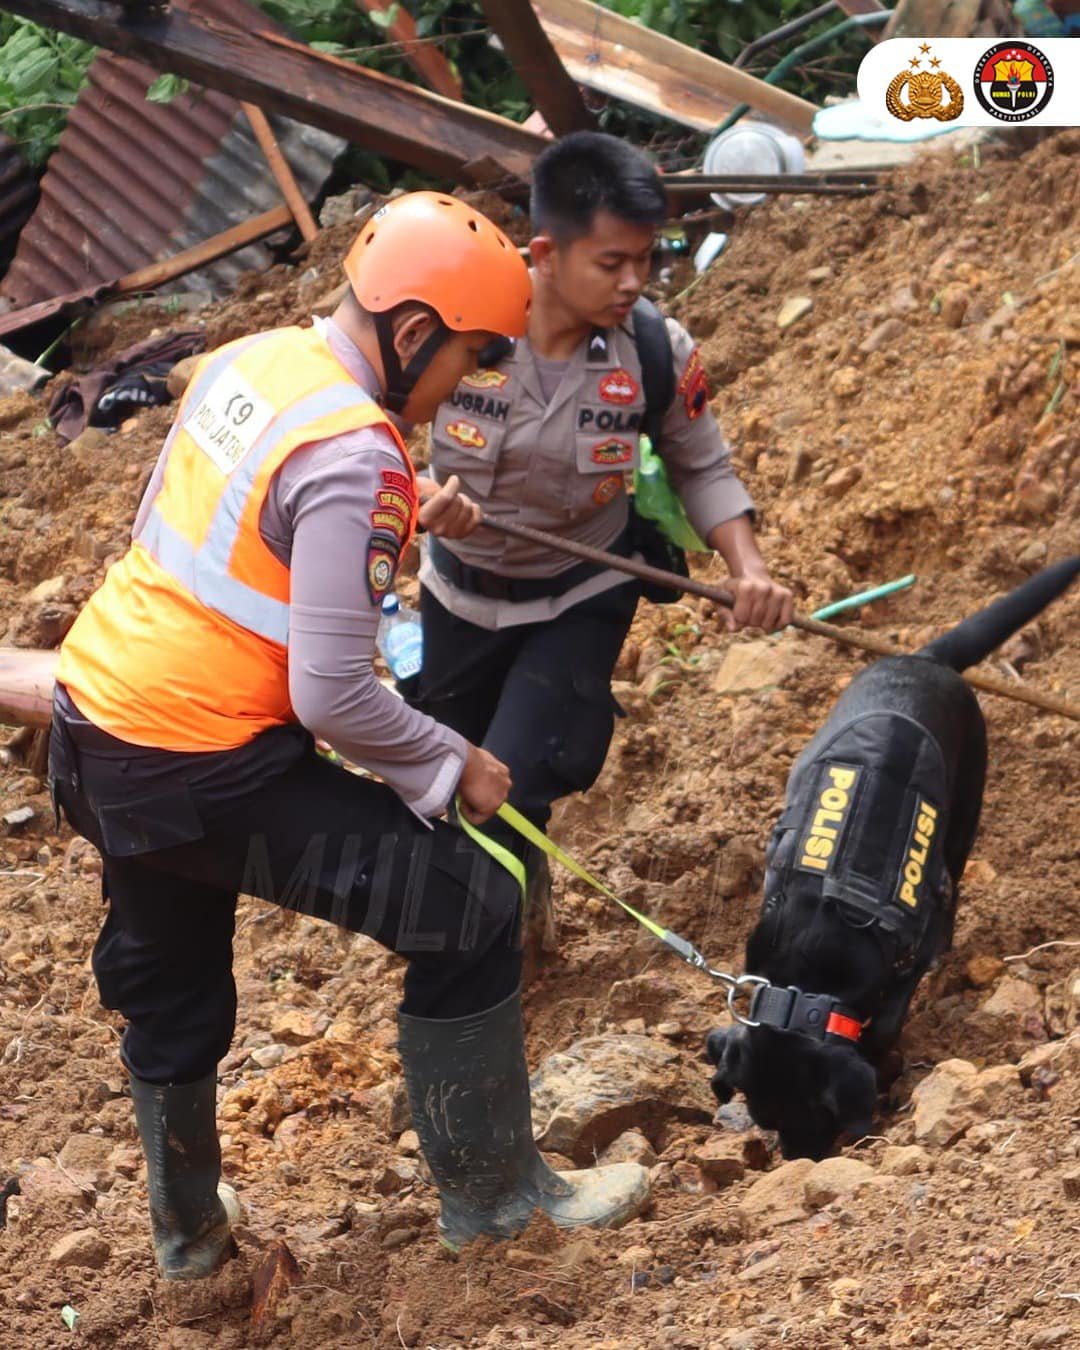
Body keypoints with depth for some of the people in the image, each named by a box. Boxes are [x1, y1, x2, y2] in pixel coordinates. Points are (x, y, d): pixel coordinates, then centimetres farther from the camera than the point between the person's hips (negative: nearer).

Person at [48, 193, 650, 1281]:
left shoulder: (249, 358, 3)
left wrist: (406, 519, 12)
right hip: (203, 770, -9)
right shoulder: (355, 457, -22)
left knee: (167, 985, 27)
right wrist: (456, 767, -7)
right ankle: (491, 1193, 15)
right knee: (467, 912, 2)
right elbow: (332, 695, -23)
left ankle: (186, 1225, 46)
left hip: (92, 724, 9)